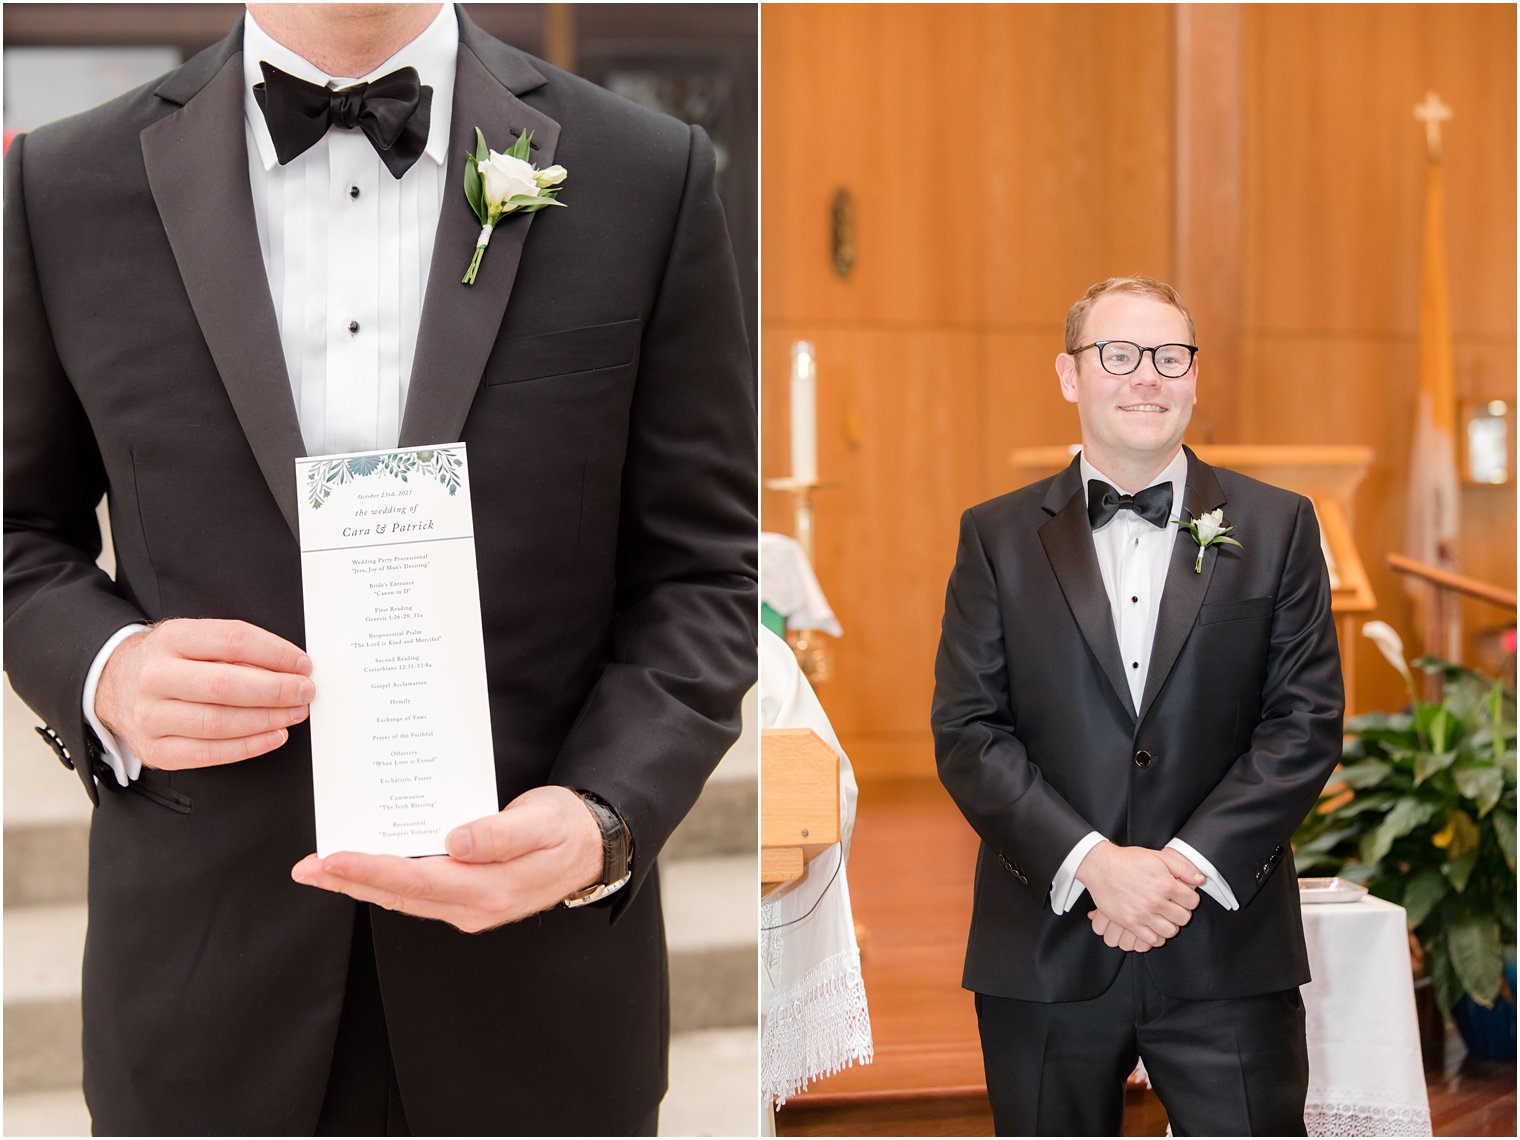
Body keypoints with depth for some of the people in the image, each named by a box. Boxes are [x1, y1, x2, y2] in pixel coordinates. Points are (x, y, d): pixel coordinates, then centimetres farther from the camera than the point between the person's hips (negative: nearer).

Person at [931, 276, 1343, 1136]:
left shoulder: (1277, 526, 6)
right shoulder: (997, 537, 6)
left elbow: (1308, 724, 0)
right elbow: (967, 733, -1)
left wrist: (1186, 864, -12)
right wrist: (1092, 863, -14)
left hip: (1228, 949, 0)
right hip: (1044, 956, 1)